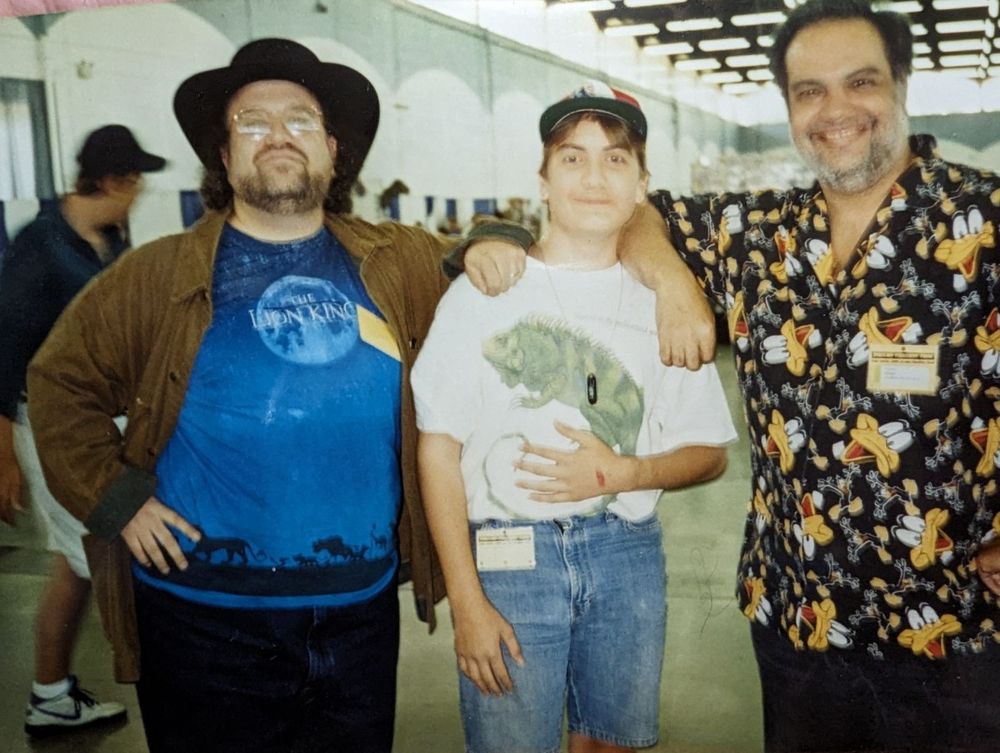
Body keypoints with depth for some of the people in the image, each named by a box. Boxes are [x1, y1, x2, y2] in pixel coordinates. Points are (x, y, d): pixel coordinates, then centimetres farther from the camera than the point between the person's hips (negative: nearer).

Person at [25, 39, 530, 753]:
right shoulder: (159, 276, -2)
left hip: (362, 611, 3)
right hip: (205, 618, -2)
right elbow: (60, 381, 4)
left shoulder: (402, 262, 4)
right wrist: (113, 497, -6)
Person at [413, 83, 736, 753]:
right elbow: (439, 449, -4)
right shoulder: (483, 292, -4)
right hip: (508, 559, -2)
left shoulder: (660, 302, 5)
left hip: (629, 554, 3)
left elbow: (710, 454, 7)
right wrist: (467, 602, -9)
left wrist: (622, 473, -13)